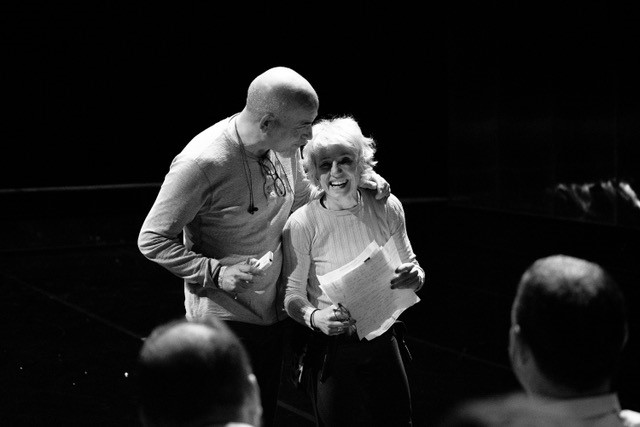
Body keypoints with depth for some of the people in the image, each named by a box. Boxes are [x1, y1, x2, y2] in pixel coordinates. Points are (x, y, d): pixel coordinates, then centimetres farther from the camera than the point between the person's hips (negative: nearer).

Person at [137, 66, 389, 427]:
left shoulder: (286, 146, -1)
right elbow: (152, 239, -16)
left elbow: (300, 201, 19)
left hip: (274, 314, 7)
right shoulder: (202, 163, -23)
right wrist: (215, 272, -25)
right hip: (224, 319, -7)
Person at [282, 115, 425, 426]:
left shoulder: (387, 207, -5)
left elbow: (410, 264, 7)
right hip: (330, 348, -3)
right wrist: (313, 316, -30)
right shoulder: (301, 225, -16)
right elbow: (292, 295, -9)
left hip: (382, 342, 4)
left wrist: (414, 277, -16)